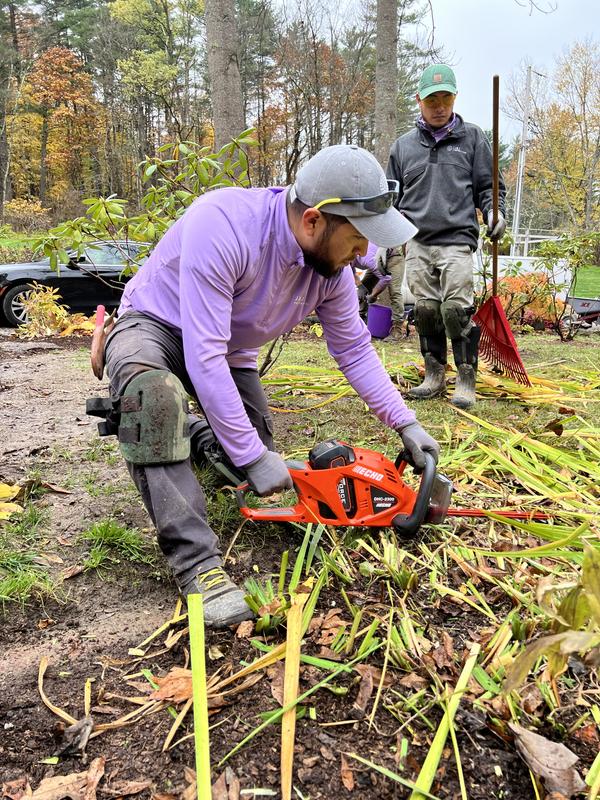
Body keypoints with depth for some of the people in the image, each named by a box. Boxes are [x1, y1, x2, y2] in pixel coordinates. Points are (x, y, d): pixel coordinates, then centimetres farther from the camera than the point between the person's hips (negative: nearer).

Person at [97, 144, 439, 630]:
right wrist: (253, 458, -36)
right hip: (154, 326, -6)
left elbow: (354, 350, -3)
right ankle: (198, 566, -32)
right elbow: (204, 357, -39)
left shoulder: (332, 263, -15)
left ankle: (184, 435, 30)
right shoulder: (222, 224, -37)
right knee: (155, 391, -40)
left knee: (256, 451, -1)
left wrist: (406, 424, -6)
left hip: (231, 351, 6)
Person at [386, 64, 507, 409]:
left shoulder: (473, 138, 10)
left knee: (457, 308, -12)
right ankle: (435, 375, 15)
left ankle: (466, 380, -1)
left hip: (457, 240, -3)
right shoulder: (403, 146, 15)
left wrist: (494, 212, -9)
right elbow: (392, 200, 18)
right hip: (417, 242, 3)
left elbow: (488, 186, 11)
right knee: (426, 310, 3)